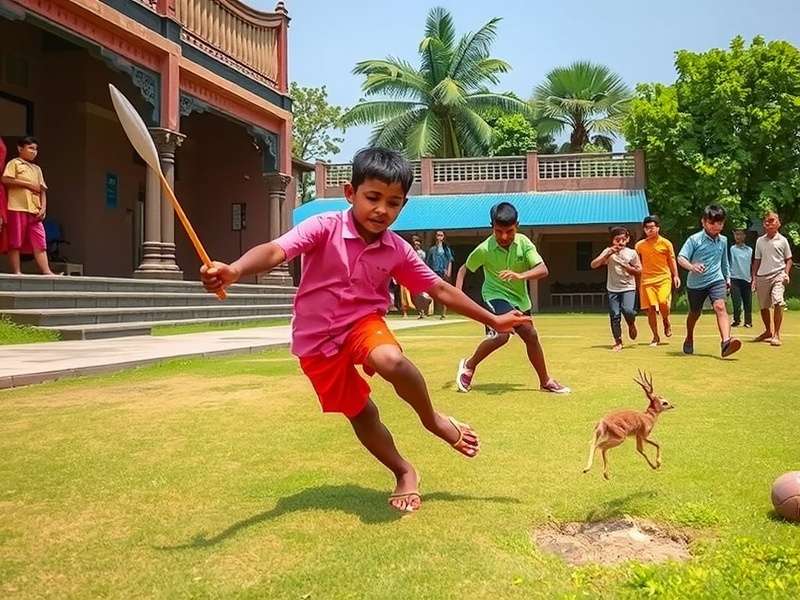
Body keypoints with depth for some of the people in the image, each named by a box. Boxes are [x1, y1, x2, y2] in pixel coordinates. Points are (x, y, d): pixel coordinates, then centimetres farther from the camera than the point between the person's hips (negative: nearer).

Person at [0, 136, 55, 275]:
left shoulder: (37, 169, 22)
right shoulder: (14, 163, 4)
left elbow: (42, 190, 17)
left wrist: (43, 208, 3)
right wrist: (28, 184, -11)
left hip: (35, 211, 6)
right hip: (17, 208, -6)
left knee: (40, 242, -2)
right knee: (15, 242, -3)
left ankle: (46, 272, -8)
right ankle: (16, 272, -1)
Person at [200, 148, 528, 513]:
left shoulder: (397, 250, -6)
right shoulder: (324, 228, -18)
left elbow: (440, 289, 4)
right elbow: (276, 250, -32)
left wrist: (493, 320, 6)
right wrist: (234, 270, -53)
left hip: (363, 323, 1)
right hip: (317, 340, -1)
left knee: (391, 360, -34)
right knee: (361, 416, 7)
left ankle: (432, 420, -5)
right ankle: (404, 472, 33)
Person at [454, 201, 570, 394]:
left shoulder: (523, 242, -14)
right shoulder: (484, 250, -19)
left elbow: (543, 270, -23)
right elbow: (464, 269, -3)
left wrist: (520, 275, -41)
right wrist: (458, 292, -18)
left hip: (520, 298, 5)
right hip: (496, 295, -5)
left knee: (531, 336, 14)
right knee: (501, 333, -29)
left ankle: (545, 381, 33)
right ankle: (469, 366, -6)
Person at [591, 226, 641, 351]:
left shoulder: (631, 253, 1)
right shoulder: (608, 251, 1)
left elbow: (639, 271, 4)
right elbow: (593, 265, -8)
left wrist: (626, 266, -13)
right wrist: (607, 255, -18)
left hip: (628, 288, -1)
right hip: (613, 289, 1)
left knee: (628, 310, -22)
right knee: (614, 315, 0)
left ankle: (632, 325, 12)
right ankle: (618, 342, 13)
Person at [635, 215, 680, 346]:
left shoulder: (666, 243, 3)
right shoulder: (639, 245, 7)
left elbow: (672, 261, 8)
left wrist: (675, 276, -1)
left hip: (664, 278, -2)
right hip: (647, 279, 2)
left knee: (663, 303, -21)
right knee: (650, 309, -1)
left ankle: (666, 322, 13)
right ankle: (655, 337, 12)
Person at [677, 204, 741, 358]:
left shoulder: (723, 240, 6)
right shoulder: (694, 239, -10)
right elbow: (681, 258, -17)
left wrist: (727, 277, 26)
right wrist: (692, 266, -36)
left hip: (716, 280, 2)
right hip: (696, 283, -2)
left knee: (720, 306, -23)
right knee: (695, 313, 14)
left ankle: (726, 342, -38)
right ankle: (689, 339, 42)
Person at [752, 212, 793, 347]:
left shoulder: (782, 240, 4)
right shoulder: (760, 241, 10)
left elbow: (788, 259, 9)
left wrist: (786, 273, -6)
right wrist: (754, 278, 9)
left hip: (777, 275, -3)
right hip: (762, 277, 3)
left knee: (778, 303, -20)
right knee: (763, 306, 9)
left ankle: (776, 334, -14)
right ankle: (768, 332, 29)